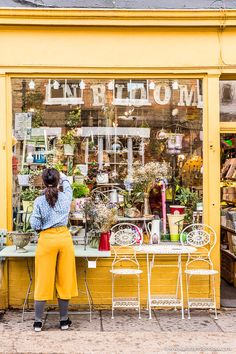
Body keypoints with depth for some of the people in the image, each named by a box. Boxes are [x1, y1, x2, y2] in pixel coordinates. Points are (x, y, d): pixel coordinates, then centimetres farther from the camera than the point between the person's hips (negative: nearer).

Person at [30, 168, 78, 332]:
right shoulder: (65, 197, 0)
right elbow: (68, 188, 25)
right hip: (64, 237, 2)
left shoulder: (39, 201, -8)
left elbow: (35, 225, -7)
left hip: (47, 239, -2)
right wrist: (64, 178, 44)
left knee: (43, 280, 5)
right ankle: (64, 320, 18)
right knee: (64, 279, 10)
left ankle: (38, 322, 11)